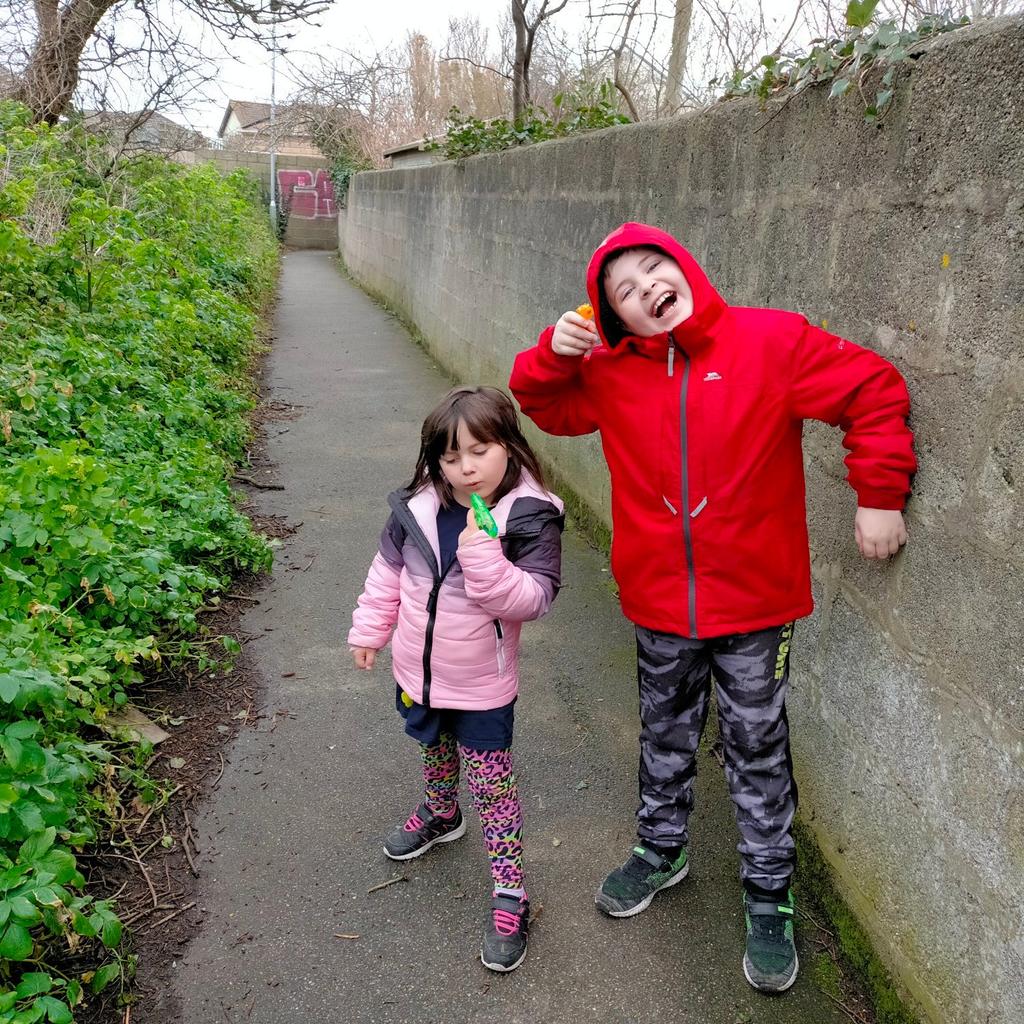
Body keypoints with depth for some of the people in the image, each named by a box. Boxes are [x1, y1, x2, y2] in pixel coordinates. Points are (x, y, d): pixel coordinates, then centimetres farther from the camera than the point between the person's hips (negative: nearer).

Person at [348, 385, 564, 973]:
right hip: (419, 674, 5)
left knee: (492, 785, 5)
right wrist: (369, 630, 10)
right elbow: (388, 570, 5)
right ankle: (440, 816, 59)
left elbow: (534, 599, -28)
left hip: (482, 687, -5)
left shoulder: (530, 517, -22)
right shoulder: (419, 508, -10)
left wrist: (482, 557, -41)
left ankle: (510, 892, 19)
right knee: (436, 754, 30)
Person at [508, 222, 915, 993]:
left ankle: (769, 899, 31)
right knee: (665, 737, 21)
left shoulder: (772, 342, -12)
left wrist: (879, 495, -7)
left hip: (754, 598, -3)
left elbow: (875, 391, -7)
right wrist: (554, 355, -10)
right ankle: (662, 850, 46)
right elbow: (547, 407, 11)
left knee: (758, 750, 12)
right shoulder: (610, 374, -2)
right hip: (661, 602, 3)